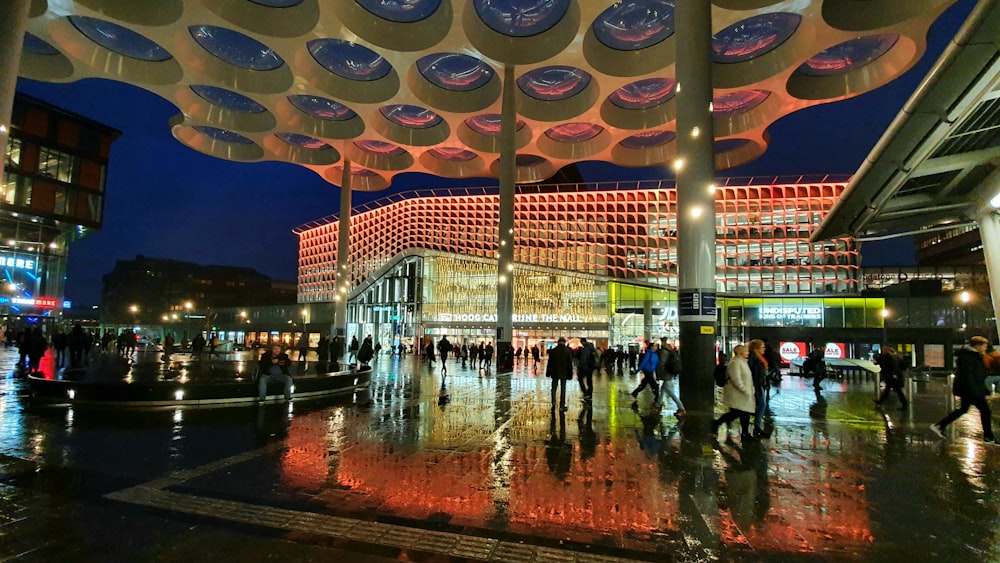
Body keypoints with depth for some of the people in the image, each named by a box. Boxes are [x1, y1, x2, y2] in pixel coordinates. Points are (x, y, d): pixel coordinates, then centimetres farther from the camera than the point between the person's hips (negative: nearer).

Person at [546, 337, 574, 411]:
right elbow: (570, 364, -3)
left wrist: (548, 373, 9)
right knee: (563, 390, 7)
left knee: (554, 389, 12)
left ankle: (553, 402, -6)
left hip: (555, 373, 0)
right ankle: (562, 406, 9)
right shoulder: (568, 351, -6)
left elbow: (549, 363, 1)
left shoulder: (552, 351, -4)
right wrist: (570, 374, 4)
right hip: (564, 374, 0)